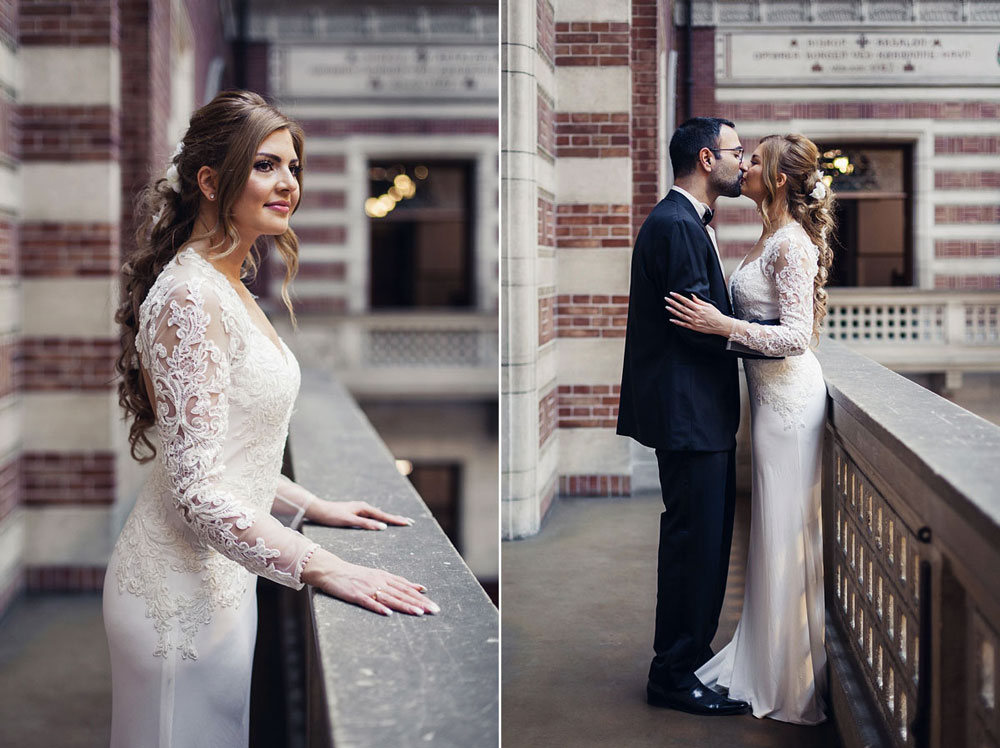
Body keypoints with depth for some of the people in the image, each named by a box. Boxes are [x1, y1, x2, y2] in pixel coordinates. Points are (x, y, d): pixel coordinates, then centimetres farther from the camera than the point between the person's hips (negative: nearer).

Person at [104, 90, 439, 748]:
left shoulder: (226, 287, 10)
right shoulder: (188, 299, -21)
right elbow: (197, 492, -26)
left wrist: (313, 506, 16)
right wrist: (324, 568, -28)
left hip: (221, 569, 9)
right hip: (183, 587, -9)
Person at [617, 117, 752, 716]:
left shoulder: (691, 222, 18)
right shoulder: (675, 225, -16)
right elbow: (698, 323, -21)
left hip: (704, 411, 11)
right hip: (688, 412, -11)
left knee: (708, 537, 17)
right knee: (694, 538, -4)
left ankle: (695, 653, 28)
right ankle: (674, 675, 6)